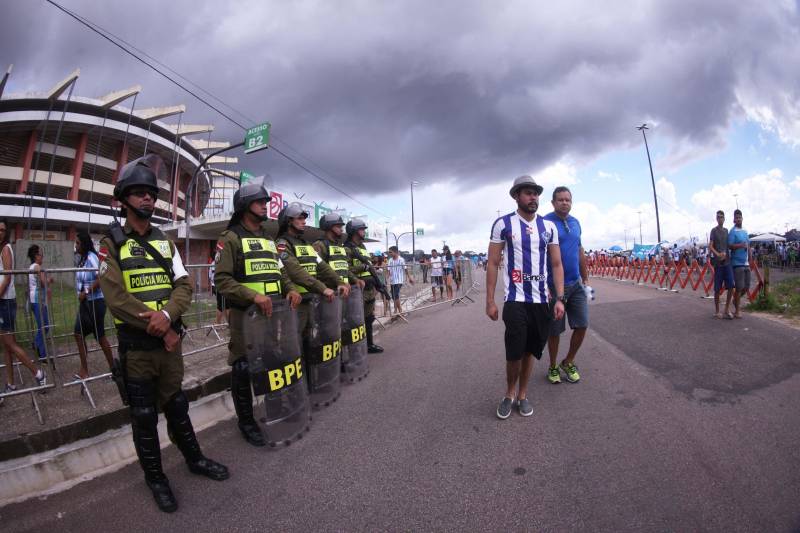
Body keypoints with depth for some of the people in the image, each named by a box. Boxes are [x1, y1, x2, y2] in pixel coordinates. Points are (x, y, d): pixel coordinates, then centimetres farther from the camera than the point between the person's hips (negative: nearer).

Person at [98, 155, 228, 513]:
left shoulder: (165, 242, 8)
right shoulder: (112, 244, -6)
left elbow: (183, 285, 0)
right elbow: (116, 298, -15)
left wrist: (168, 315, -20)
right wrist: (161, 331, -16)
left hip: (170, 340, 4)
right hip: (136, 345, -4)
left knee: (176, 405, 17)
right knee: (144, 414, 9)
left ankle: (194, 458, 33)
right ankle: (155, 476, 26)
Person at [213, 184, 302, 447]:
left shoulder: (268, 239, 17)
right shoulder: (230, 238, -6)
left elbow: (280, 271, 18)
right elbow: (222, 279, -14)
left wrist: (290, 288, -3)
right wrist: (253, 295, -25)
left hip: (273, 313, 7)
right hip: (245, 315, -6)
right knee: (243, 369, 2)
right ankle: (246, 422, 20)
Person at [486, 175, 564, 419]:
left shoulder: (549, 226, 7)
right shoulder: (503, 224, -3)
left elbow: (556, 264, 9)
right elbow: (492, 264, -2)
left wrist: (559, 298, 0)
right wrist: (490, 301, -6)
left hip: (542, 300, 4)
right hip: (515, 300, -3)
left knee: (530, 351, 12)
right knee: (515, 353, -4)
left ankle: (522, 395, 30)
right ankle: (509, 394, 22)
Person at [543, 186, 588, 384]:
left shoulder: (575, 223, 10)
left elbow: (580, 253, 17)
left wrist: (586, 279, 17)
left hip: (576, 284, 6)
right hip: (554, 285, -5)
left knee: (582, 325, 5)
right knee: (555, 330, 6)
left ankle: (568, 363, 26)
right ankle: (553, 367, 25)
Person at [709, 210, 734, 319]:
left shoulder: (726, 230, 14)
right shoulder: (714, 230, -1)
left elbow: (728, 246, 19)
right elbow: (710, 246, -7)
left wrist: (725, 253, 0)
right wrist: (718, 254, -23)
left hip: (727, 262, 4)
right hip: (718, 263, -4)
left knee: (731, 286, -2)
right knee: (717, 288, 1)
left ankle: (727, 310, 9)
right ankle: (717, 311, 10)